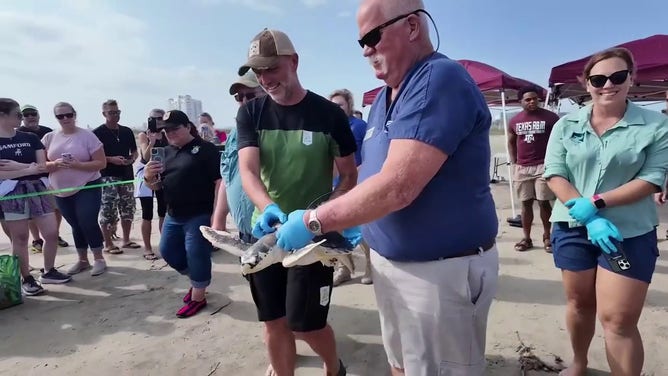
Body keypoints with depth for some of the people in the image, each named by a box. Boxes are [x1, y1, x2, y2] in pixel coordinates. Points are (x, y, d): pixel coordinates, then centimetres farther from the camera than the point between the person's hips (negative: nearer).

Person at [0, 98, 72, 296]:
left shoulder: (30, 138, 6)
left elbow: (43, 166, 0)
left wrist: (18, 166, -14)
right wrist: (29, 169, -15)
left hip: (37, 189, 4)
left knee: (52, 233, 3)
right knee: (20, 238, 5)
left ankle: (48, 271, 23)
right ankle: (26, 279, 19)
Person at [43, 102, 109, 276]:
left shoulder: (87, 136, -7)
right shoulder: (49, 138, 4)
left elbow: (101, 163, -10)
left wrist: (77, 165, -22)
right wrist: (55, 164, -16)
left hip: (87, 188, -4)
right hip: (61, 191, 4)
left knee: (88, 223, -7)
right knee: (76, 225, 12)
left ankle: (99, 259, 8)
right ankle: (82, 260, 25)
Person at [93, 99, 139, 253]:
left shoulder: (127, 131, 11)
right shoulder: (98, 133, -4)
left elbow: (134, 151, 18)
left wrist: (132, 159, -3)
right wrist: (111, 159, -18)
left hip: (126, 175, 6)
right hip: (107, 177, -5)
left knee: (128, 209, 10)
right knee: (108, 211, -4)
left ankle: (126, 240, 23)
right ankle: (108, 244, 7)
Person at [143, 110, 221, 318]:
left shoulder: (206, 149, -9)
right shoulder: (166, 152, 12)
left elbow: (219, 182, -16)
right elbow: (157, 186, 17)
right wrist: (148, 177, -7)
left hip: (199, 215, -7)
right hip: (173, 215, 8)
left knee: (196, 255, 0)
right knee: (167, 251, 15)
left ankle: (198, 297, 21)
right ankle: (197, 279, 37)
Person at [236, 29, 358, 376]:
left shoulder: (329, 114, -7)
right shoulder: (250, 113, 0)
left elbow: (349, 175, -2)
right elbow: (247, 170, -11)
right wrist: (268, 208, -32)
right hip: (265, 231, 3)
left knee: (304, 323, 4)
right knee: (274, 323, 12)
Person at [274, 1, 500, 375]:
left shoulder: (441, 80, -20)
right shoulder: (385, 96, 10)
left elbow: (396, 187, -29)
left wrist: (314, 221, -20)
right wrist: (356, 222, 1)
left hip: (442, 269, -8)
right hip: (389, 261, 8)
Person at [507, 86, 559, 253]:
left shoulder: (550, 117, -4)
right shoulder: (514, 121, 6)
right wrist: (514, 162, 9)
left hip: (543, 166, -3)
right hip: (522, 168, 3)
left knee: (544, 202, -1)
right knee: (526, 203, 7)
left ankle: (547, 237, 12)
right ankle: (526, 238, 13)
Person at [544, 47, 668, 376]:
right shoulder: (567, 124, 2)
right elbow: (554, 174, -5)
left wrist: (596, 202, -20)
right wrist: (587, 215, -17)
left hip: (629, 234, -2)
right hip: (572, 228, 2)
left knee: (618, 320, -3)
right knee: (579, 303, 17)